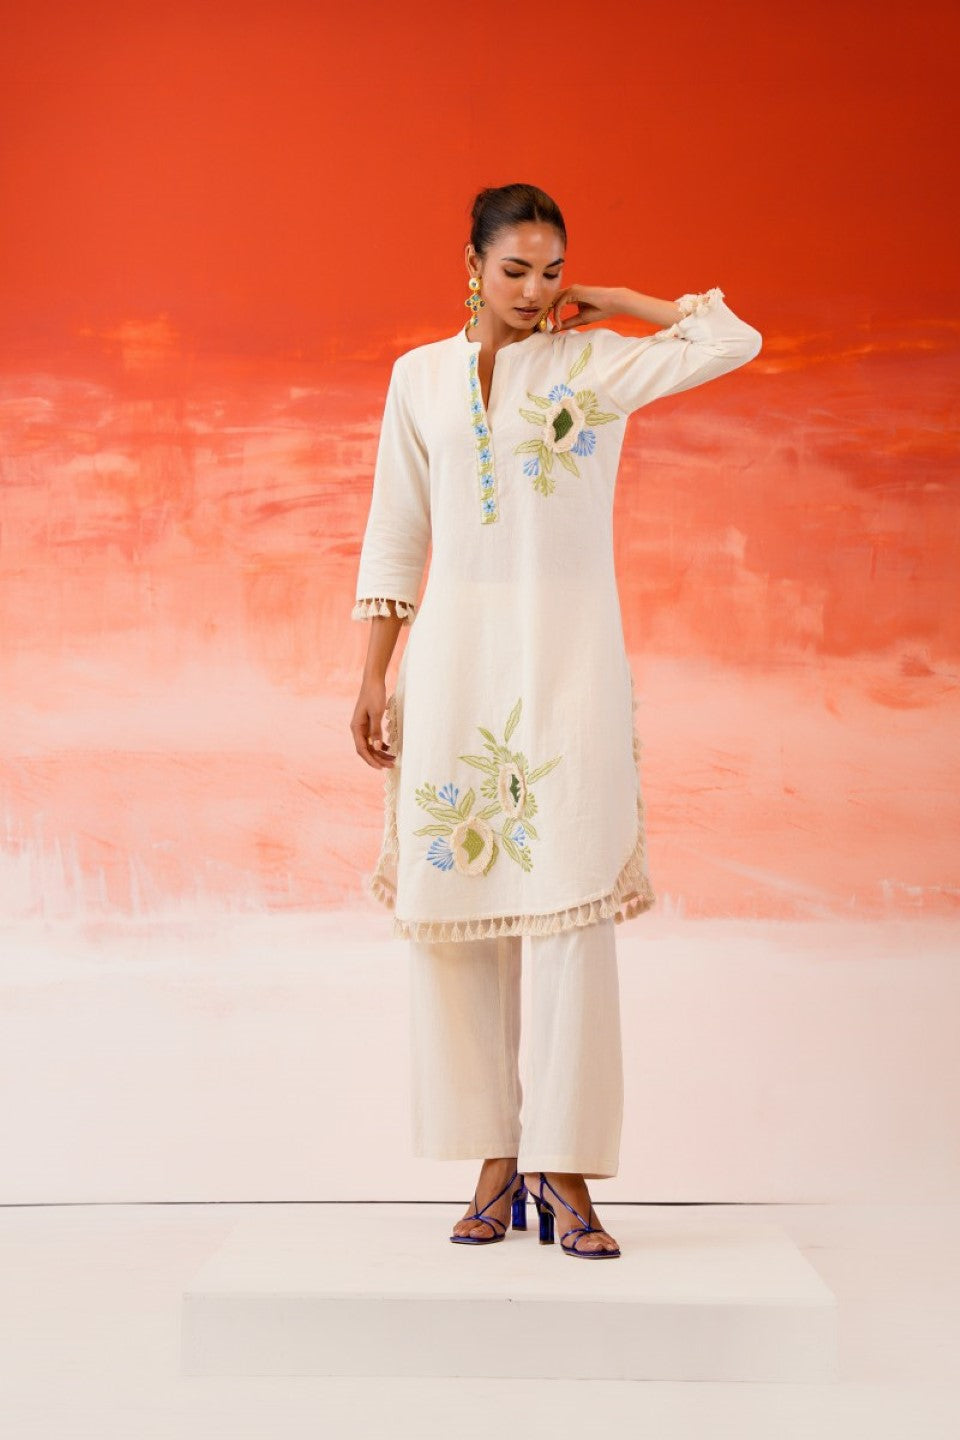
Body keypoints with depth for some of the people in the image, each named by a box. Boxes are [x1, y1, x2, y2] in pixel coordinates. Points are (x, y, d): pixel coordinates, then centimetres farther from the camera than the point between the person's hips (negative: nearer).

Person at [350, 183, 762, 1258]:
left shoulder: (598, 362, 6)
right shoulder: (421, 376, 11)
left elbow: (734, 340, -4)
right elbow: (396, 536, 11)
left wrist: (613, 303, 6)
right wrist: (373, 678, 5)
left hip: (571, 657, -2)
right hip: (455, 659, 2)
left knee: (571, 908, -7)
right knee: (453, 905, 1)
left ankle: (564, 1170, 0)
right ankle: (496, 1162, 12)